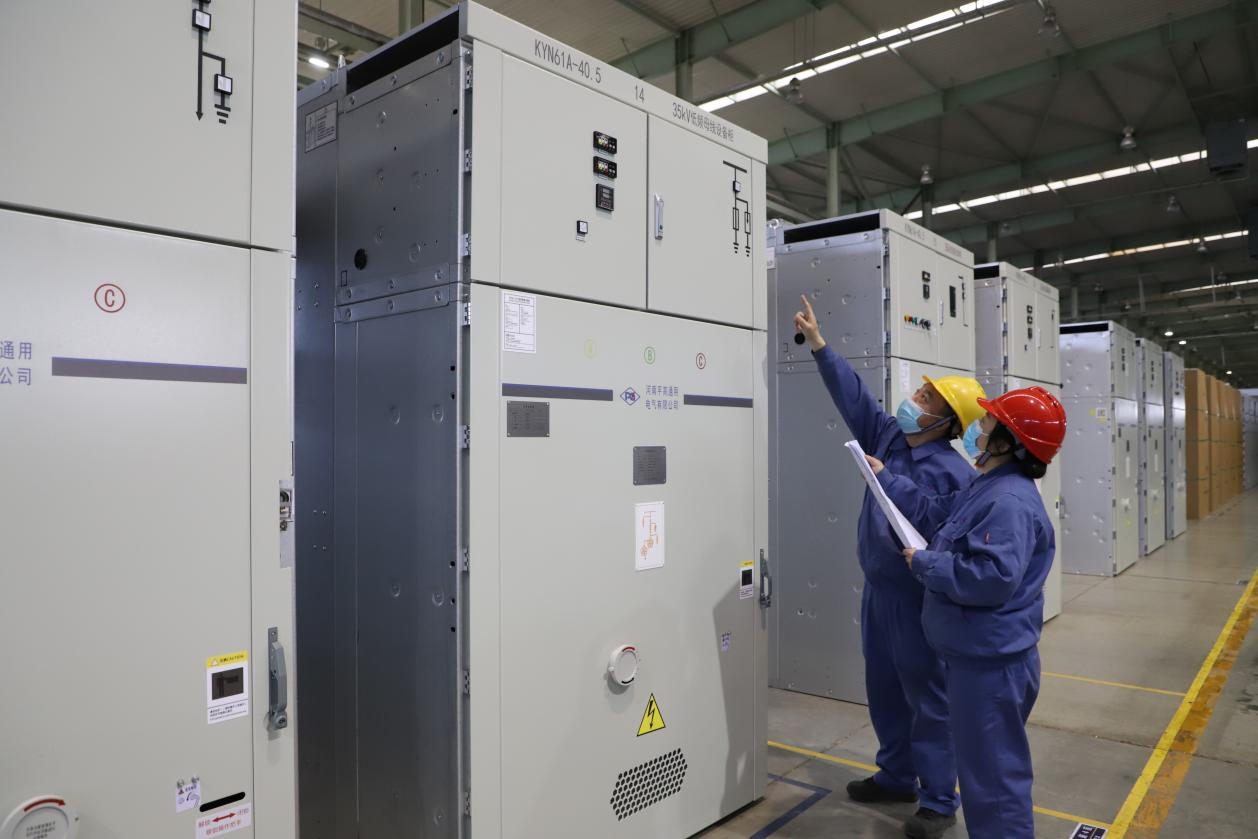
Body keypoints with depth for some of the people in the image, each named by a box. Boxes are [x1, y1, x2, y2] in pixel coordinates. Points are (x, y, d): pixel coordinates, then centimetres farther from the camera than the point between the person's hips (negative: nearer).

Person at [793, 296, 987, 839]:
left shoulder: (955, 474, -19)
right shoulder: (886, 436, 2)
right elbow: (852, 394, 7)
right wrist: (817, 342, 6)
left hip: (918, 597, -8)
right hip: (877, 588, 8)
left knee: (928, 697, 6)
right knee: (884, 689, 20)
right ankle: (896, 776, 38)